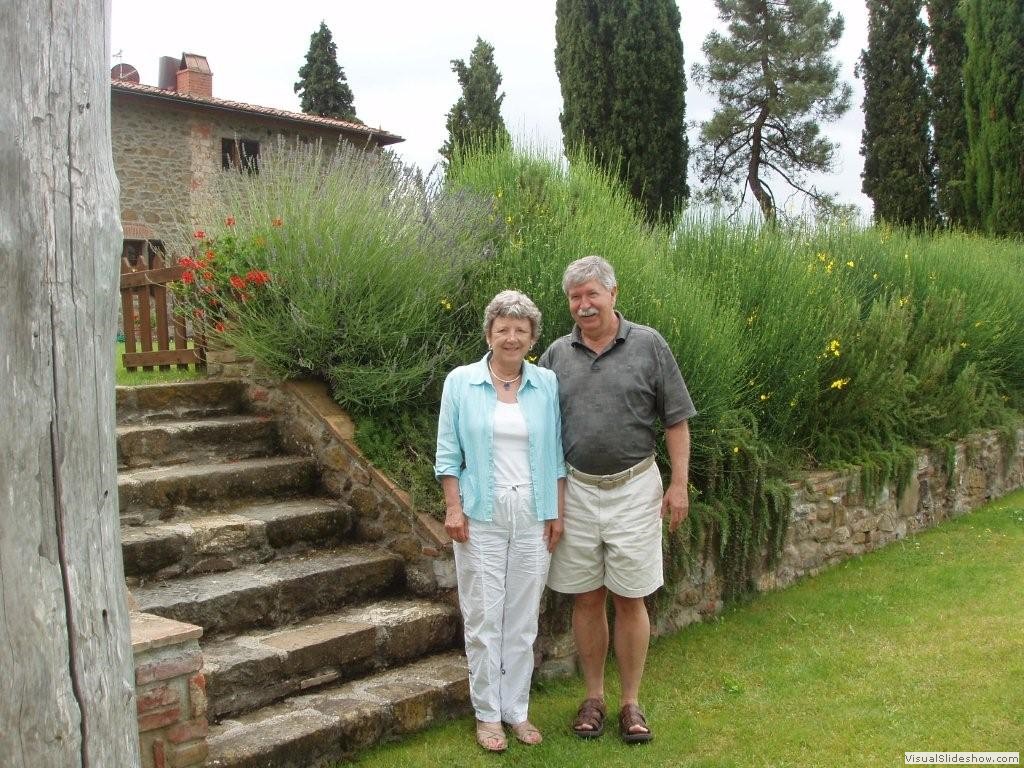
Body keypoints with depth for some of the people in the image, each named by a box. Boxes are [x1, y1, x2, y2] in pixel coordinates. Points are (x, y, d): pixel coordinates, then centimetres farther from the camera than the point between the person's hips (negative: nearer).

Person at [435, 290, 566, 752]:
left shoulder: (547, 384, 3)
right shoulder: (461, 382, -1)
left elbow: (556, 454, 7)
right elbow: (449, 452, 1)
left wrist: (557, 514, 4)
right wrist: (453, 508, -7)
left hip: (533, 516, 2)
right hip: (481, 516, -2)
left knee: (523, 619, 8)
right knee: (483, 619, 3)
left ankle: (517, 710, 21)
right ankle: (487, 713, 16)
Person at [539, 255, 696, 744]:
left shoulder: (648, 345, -4)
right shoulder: (556, 354, 4)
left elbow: (676, 419, -1)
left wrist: (679, 483, -6)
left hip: (634, 488, -2)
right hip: (576, 489, 2)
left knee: (630, 600, 5)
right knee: (586, 599, 9)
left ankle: (631, 702, 18)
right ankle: (593, 697, 24)